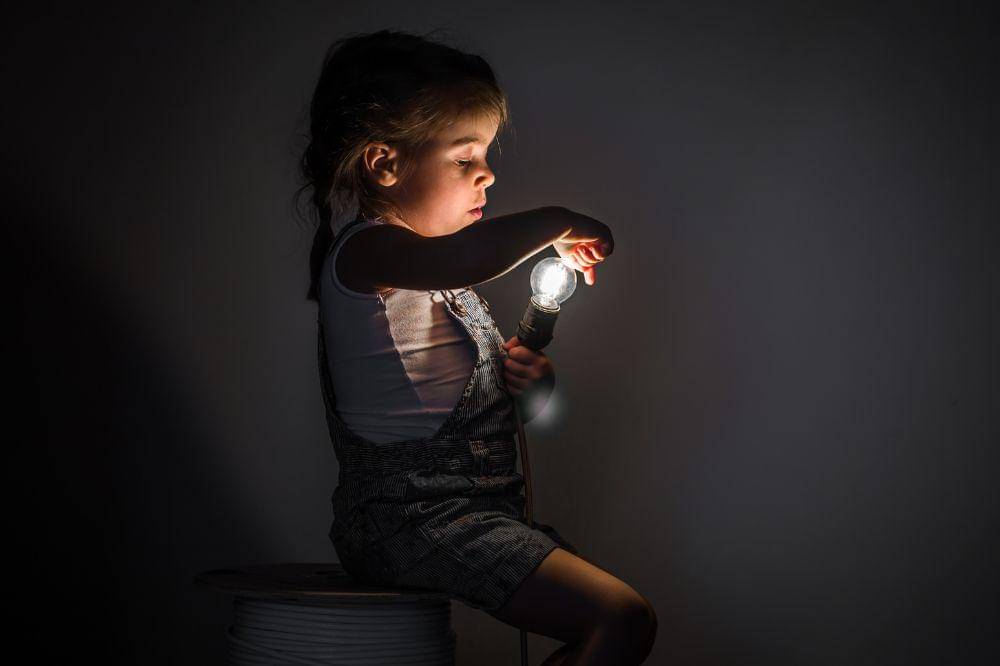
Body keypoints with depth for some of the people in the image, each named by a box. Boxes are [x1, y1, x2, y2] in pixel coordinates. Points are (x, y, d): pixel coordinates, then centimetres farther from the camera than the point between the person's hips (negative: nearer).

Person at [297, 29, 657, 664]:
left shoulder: (441, 276, 17)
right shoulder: (366, 249, -14)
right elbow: (461, 260, -39)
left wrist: (528, 385, 2)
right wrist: (554, 223, -21)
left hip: (477, 508, 10)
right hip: (414, 514, -10)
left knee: (605, 612, 15)